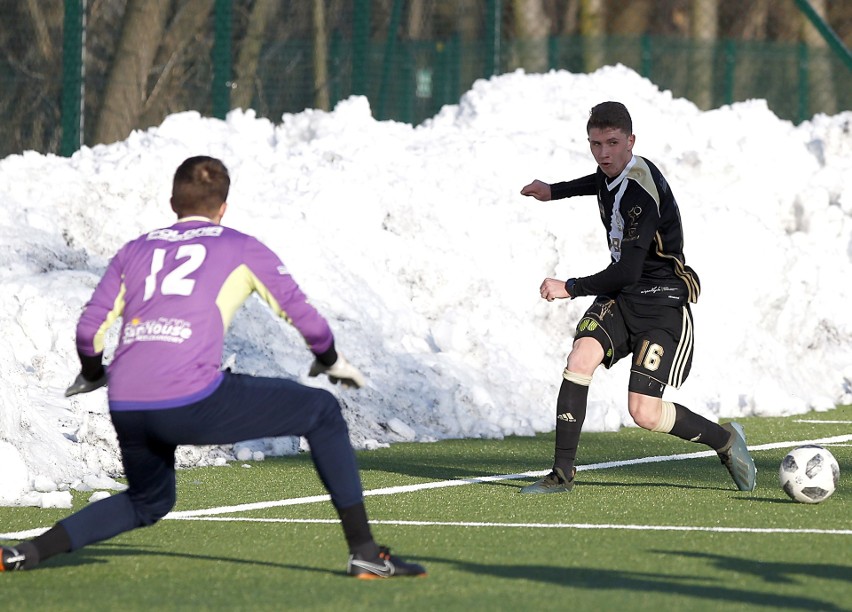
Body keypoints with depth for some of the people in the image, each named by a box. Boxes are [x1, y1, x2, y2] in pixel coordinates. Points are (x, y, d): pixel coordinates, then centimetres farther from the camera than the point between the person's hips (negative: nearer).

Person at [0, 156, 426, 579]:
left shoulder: (134, 250, 23)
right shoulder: (242, 249, 15)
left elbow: (89, 328, 15)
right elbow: (304, 316, 14)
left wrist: (93, 376, 35)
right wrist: (330, 361, 33)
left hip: (126, 411, 5)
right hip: (194, 402, -5)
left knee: (148, 502, 33)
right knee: (323, 412, 14)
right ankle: (364, 552, 7)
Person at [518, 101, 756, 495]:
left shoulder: (641, 191, -24)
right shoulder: (611, 172, 3)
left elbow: (627, 271, -27)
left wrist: (570, 288, -20)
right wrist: (554, 192, 38)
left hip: (662, 302, -8)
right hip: (620, 297, 8)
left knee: (644, 412, -14)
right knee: (580, 358, -19)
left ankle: (725, 440, 13)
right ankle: (563, 473, -13)